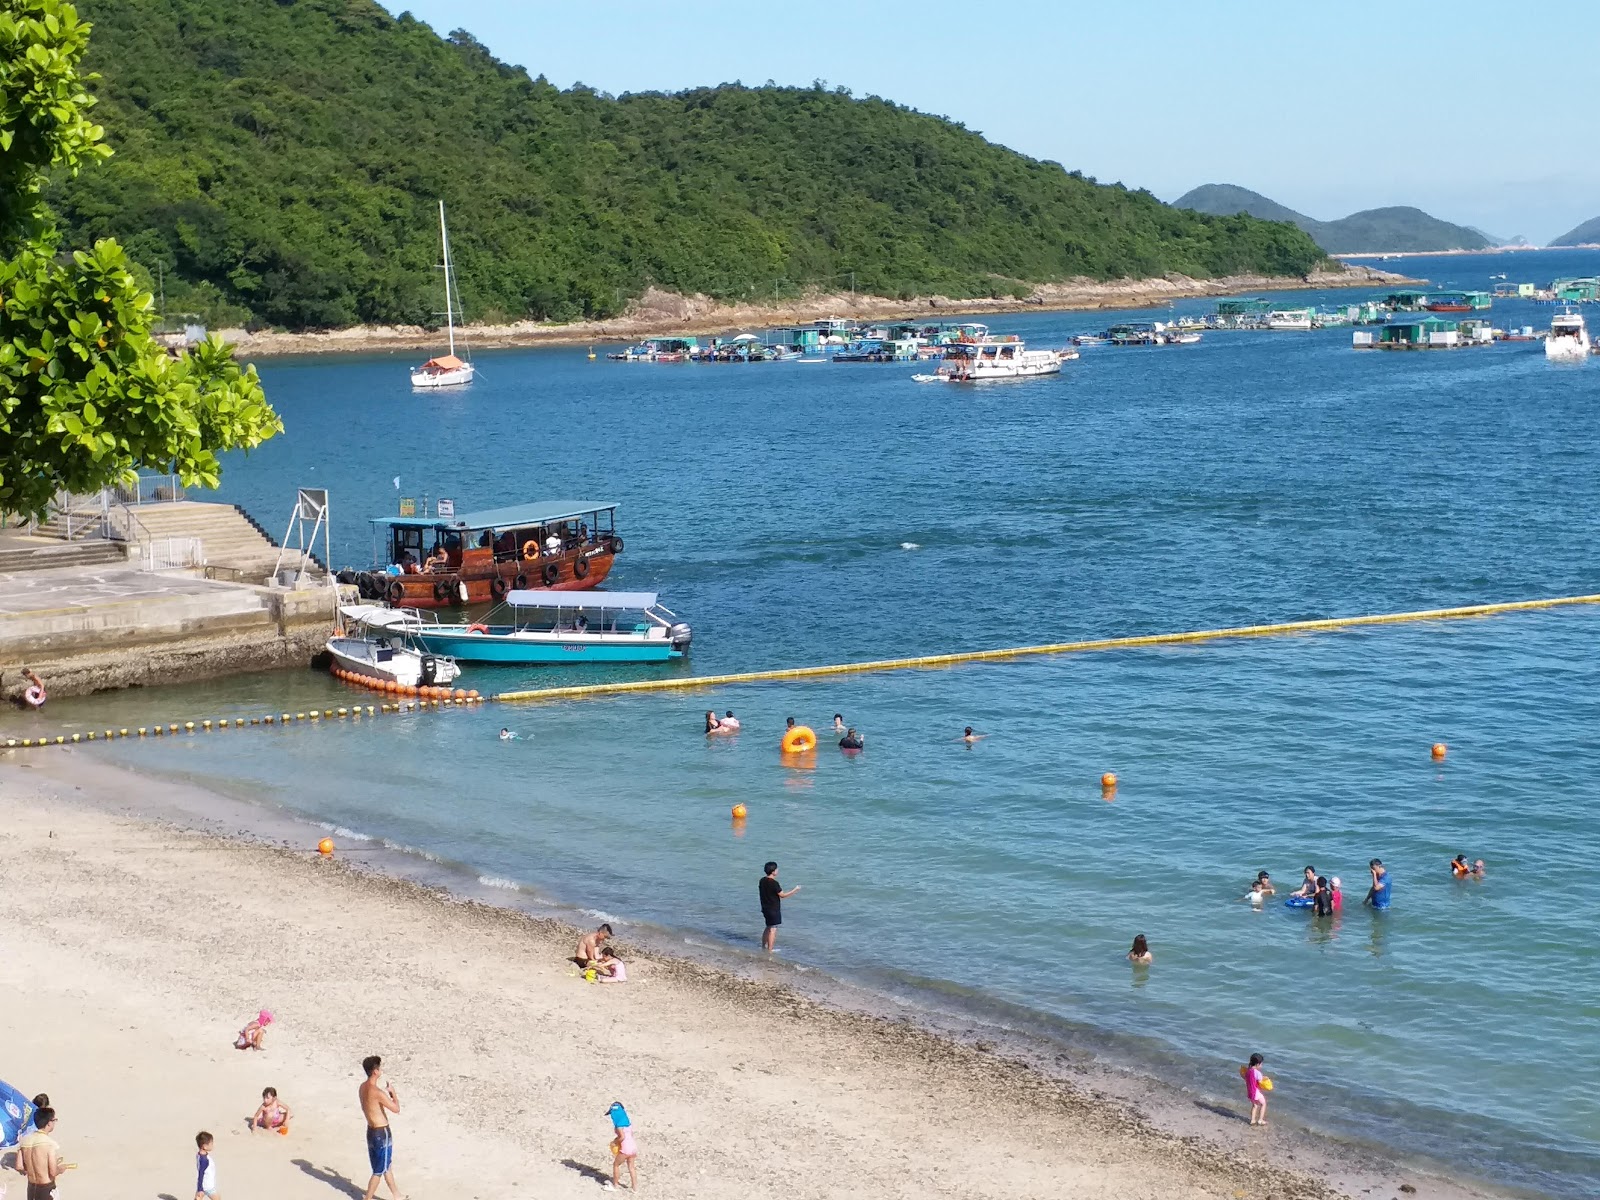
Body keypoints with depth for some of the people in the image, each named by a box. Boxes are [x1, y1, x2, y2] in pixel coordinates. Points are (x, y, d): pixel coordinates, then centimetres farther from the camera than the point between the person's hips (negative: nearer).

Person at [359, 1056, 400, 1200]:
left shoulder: (363, 1087, 2)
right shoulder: (377, 1092, -26)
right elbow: (396, 1109, -19)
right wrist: (392, 1092, -5)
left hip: (371, 1130, 9)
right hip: (382, 1132, -9)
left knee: (387, 1166, 22)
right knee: (379, 1170, 5)